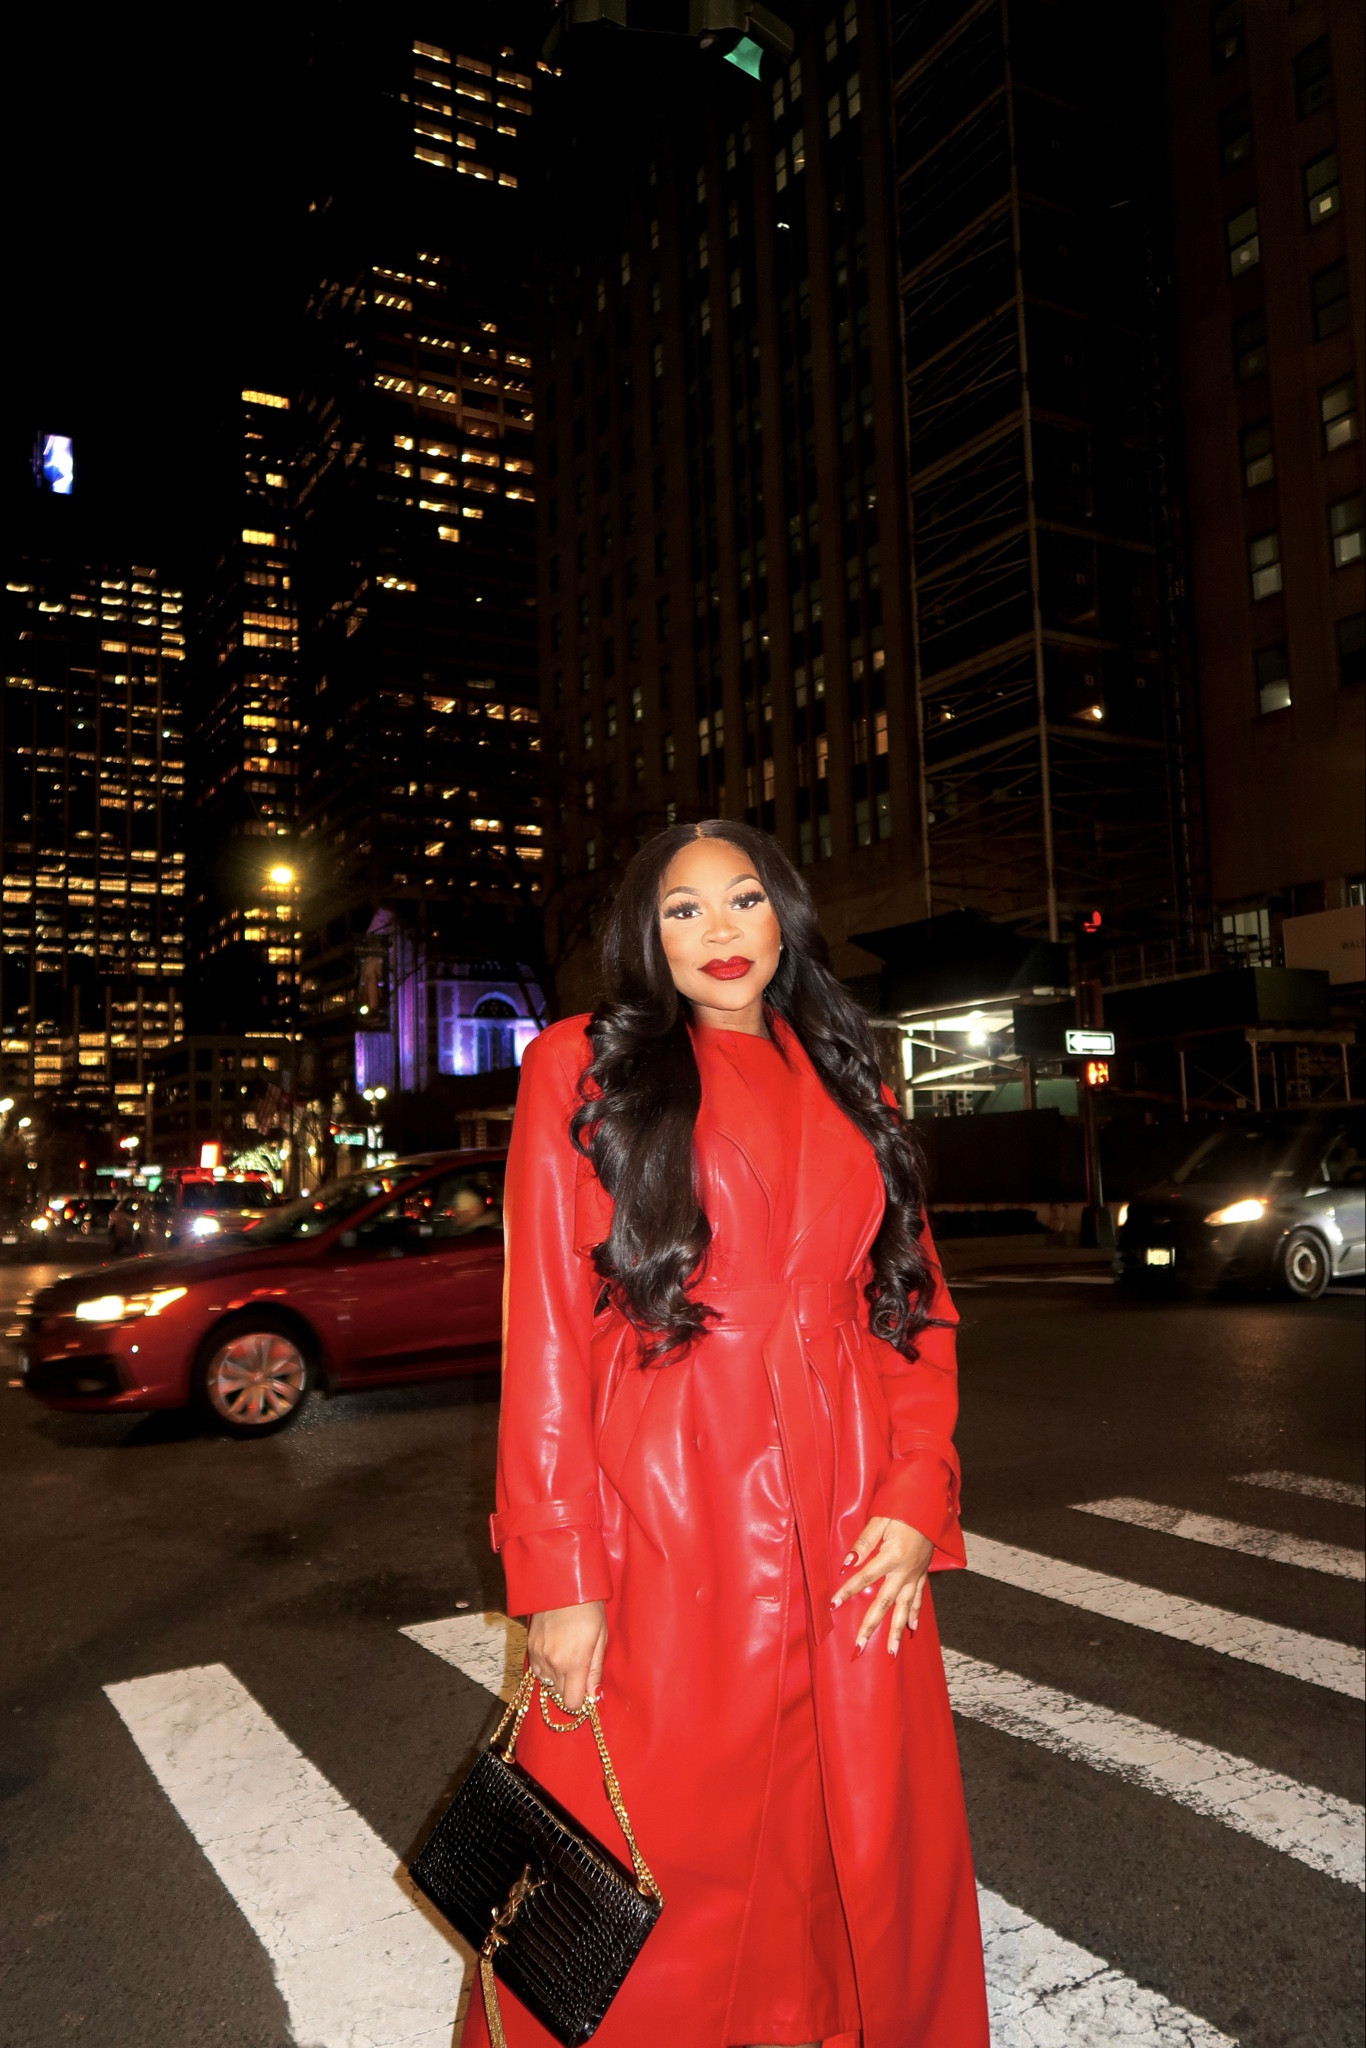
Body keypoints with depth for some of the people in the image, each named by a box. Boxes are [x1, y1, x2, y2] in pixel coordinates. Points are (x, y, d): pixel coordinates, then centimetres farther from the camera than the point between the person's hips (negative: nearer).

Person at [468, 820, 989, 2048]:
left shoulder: (848, 1088, 14)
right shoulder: (583, 1069, 1)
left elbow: (918, 1305, 12)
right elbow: (545, 1330, -4)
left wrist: (918, 1498, -2)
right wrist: (558, 1575, -9)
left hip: (852, 1543, 4)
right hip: (664, 1534, -4)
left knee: (876, 1847, 13)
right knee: (653, 1909, 5)